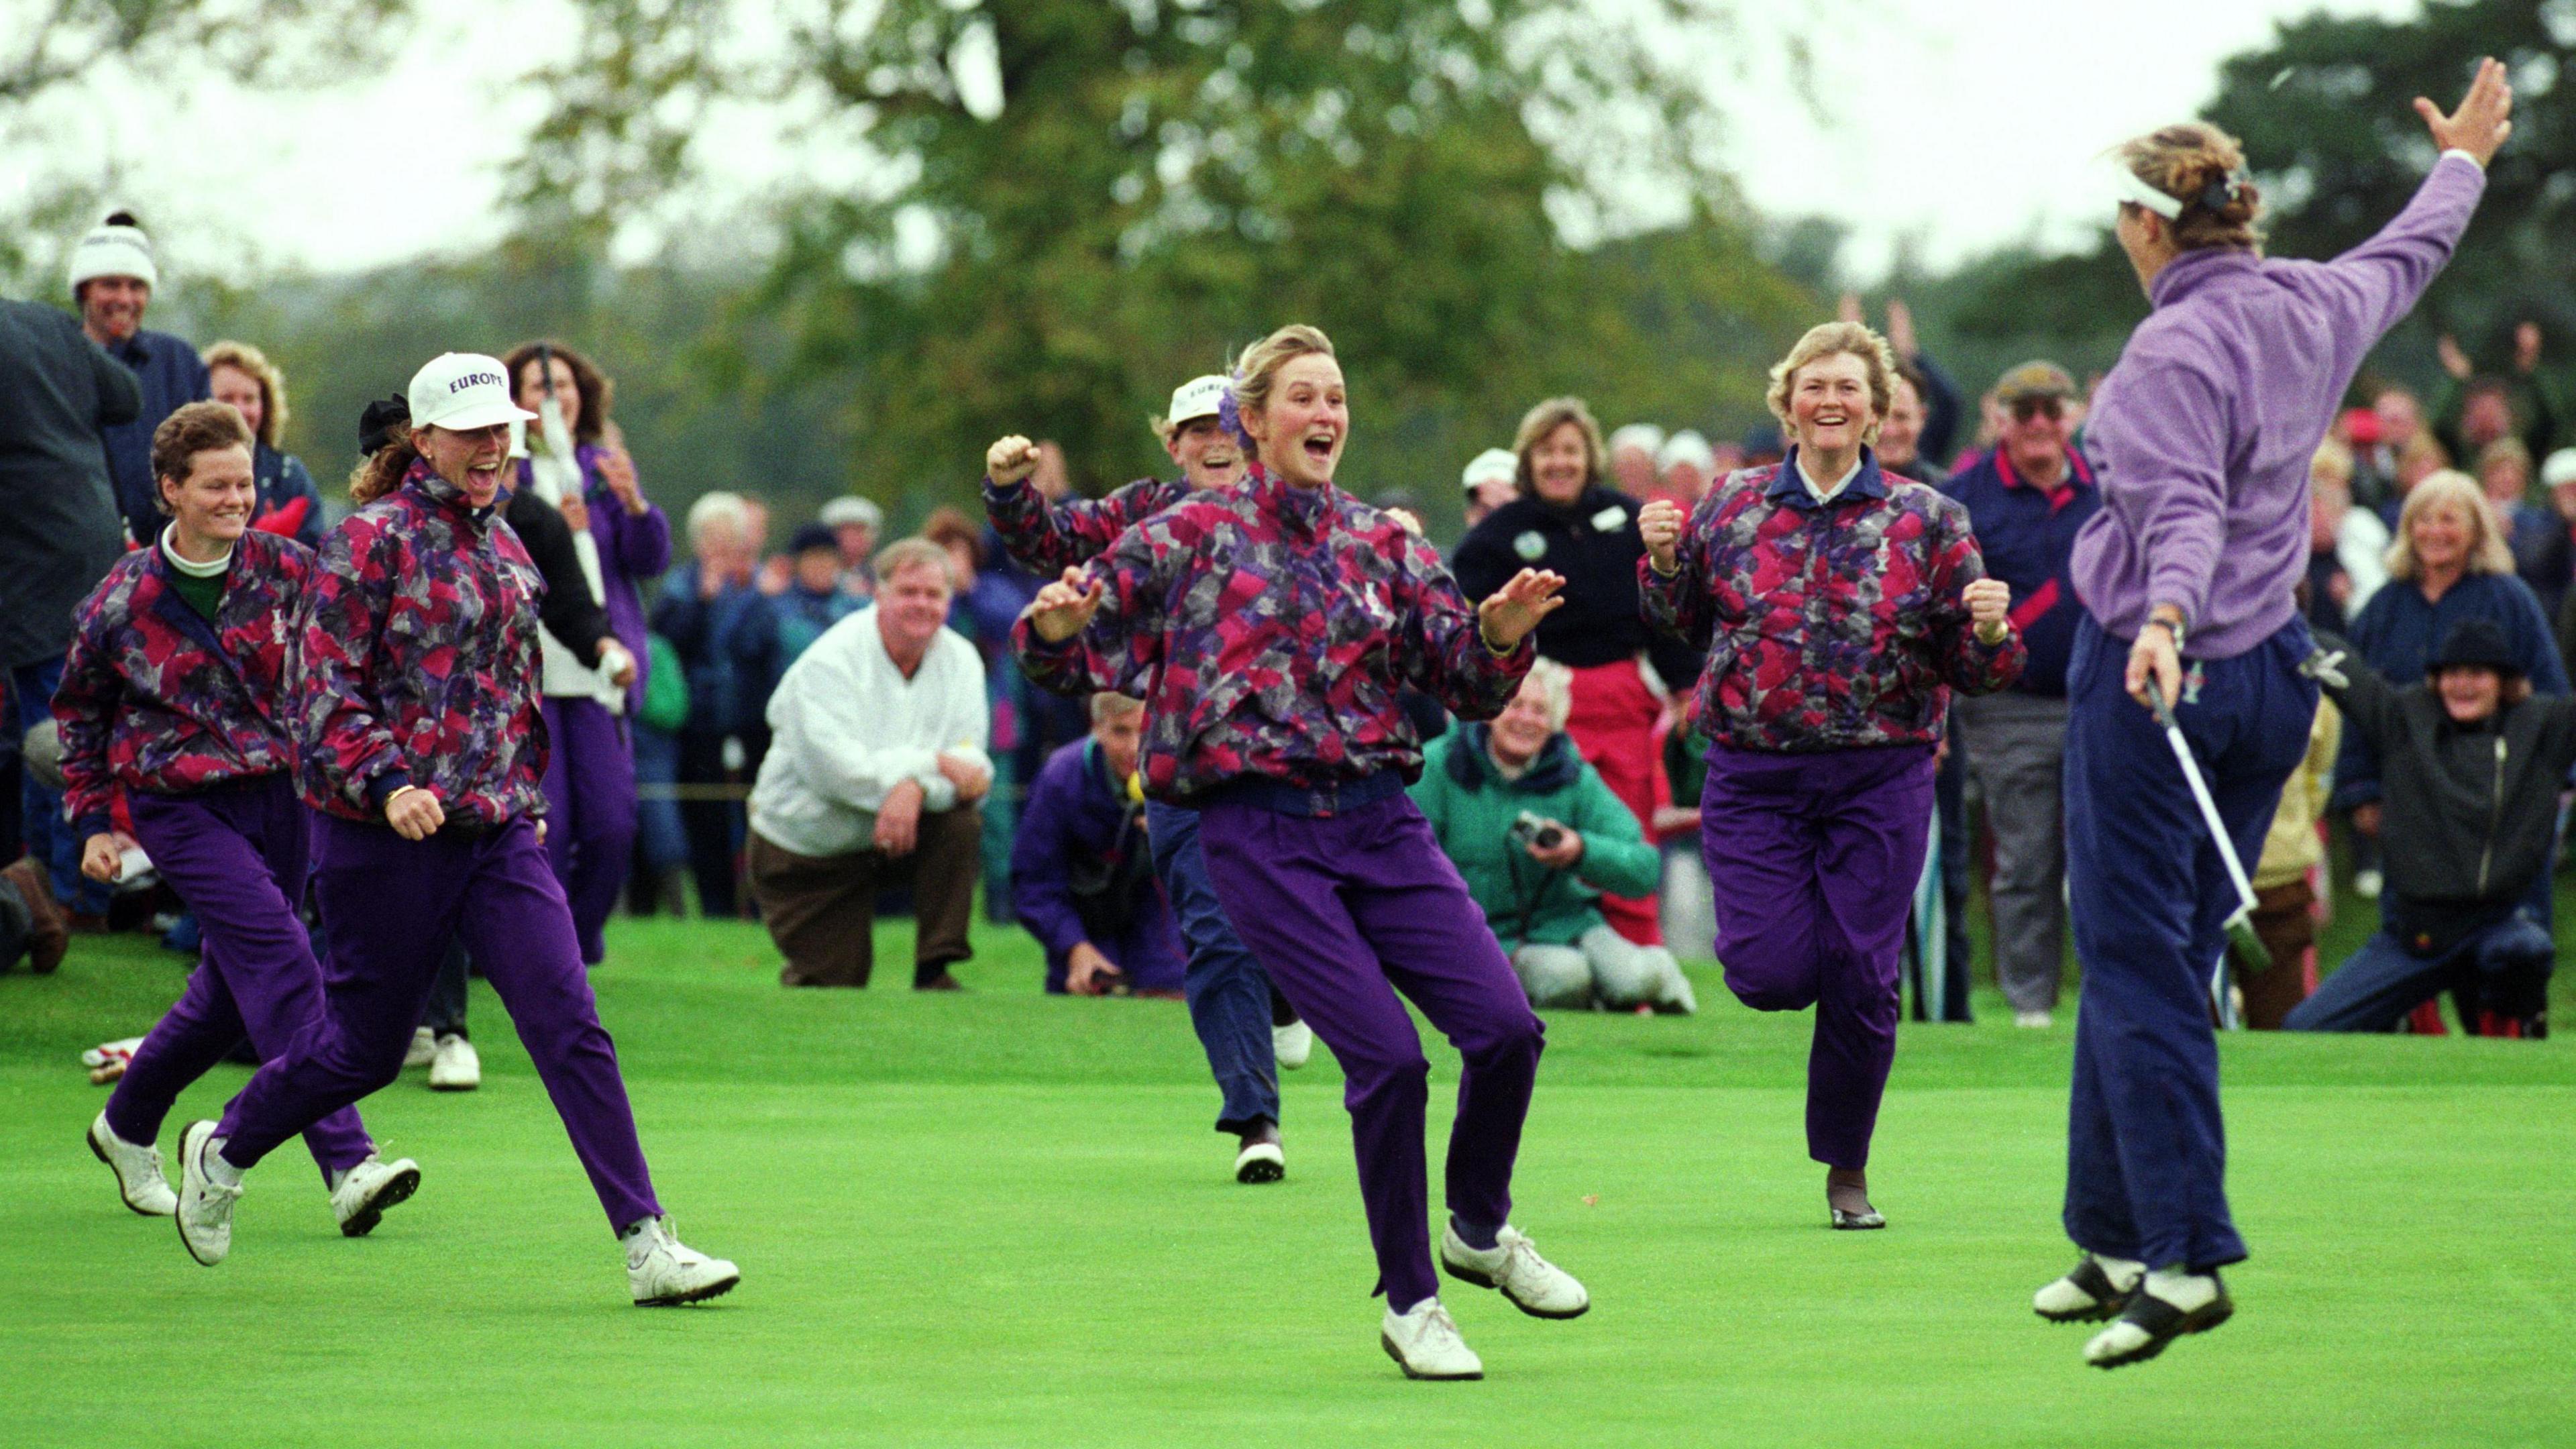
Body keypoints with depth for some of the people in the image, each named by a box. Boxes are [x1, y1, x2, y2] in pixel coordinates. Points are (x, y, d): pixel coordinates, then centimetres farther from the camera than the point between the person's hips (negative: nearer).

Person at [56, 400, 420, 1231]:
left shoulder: (287, 570, -1)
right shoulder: (124, 600, -4)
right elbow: (78, 711, 11)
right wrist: (94, 821, 8)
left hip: (279, 796, 4)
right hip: (181, 809, -4)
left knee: (229, 992, 11)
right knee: (281, 960, -20)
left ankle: (127, 1126, 36)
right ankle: (347, 1167, -25)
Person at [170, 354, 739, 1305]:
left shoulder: (503, 548, 13)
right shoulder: (371, 540, -9)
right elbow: (323, 688, -14)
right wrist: (386, 782, -25)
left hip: (496, 834, 6)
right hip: (383, 836, -6)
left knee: (571, 1027, -8)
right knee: (365, 1046, 7)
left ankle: (647, 1247, -12)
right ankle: (221, 1152, 35)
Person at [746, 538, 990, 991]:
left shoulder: (960, 660, -3)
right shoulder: (830, 663, -18)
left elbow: (971, 765, -13)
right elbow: (833, 769, -30)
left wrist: (915, 789, -35)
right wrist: (932, 763, -31)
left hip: (898, 836, 4)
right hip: (806, 848, -4)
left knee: (961, 822, -26)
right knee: (834, 986, -5)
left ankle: (935, 969, -17)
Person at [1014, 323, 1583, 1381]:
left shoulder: (1383, 547, 12)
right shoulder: (1192, 537, 3)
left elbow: (1470, 687, 10)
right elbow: (1071, 657, 3)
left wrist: (1505, 632, -11)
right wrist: (1056, 627, -20)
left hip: (1376, 819, 4)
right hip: (1259, 833, -4)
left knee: (1505, 1027, -10)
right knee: (1387, 1055, -14)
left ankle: (1480, 1231, 19)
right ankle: (1408, 1304, 3)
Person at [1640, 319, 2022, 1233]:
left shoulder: (1927, 520, 0)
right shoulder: (1732, 506, 4)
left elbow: (1971, 671, 2)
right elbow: (1684, 624, 15)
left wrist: (1989, 633, -20)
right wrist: (1664, 561, -4)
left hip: (1881, 778, -1)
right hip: (1755, 773, 1)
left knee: (1861, 980, -1)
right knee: (1768, 974, -7)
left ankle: (1847, 1170, 19)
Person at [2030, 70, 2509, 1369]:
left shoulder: (2175, 351, -18)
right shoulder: (2313, 309, 5)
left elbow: (2186, 510, -32)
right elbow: (2411, 254, 25)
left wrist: (2168, 619, -48)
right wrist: (2464, 160, 43)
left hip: (2153, 678, -8)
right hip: (2269, 676, 8)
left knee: (2137, 968, -7)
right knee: (2158, 959, 14)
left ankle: (2182, 1259, -15)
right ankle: (2116, 1244, 18)